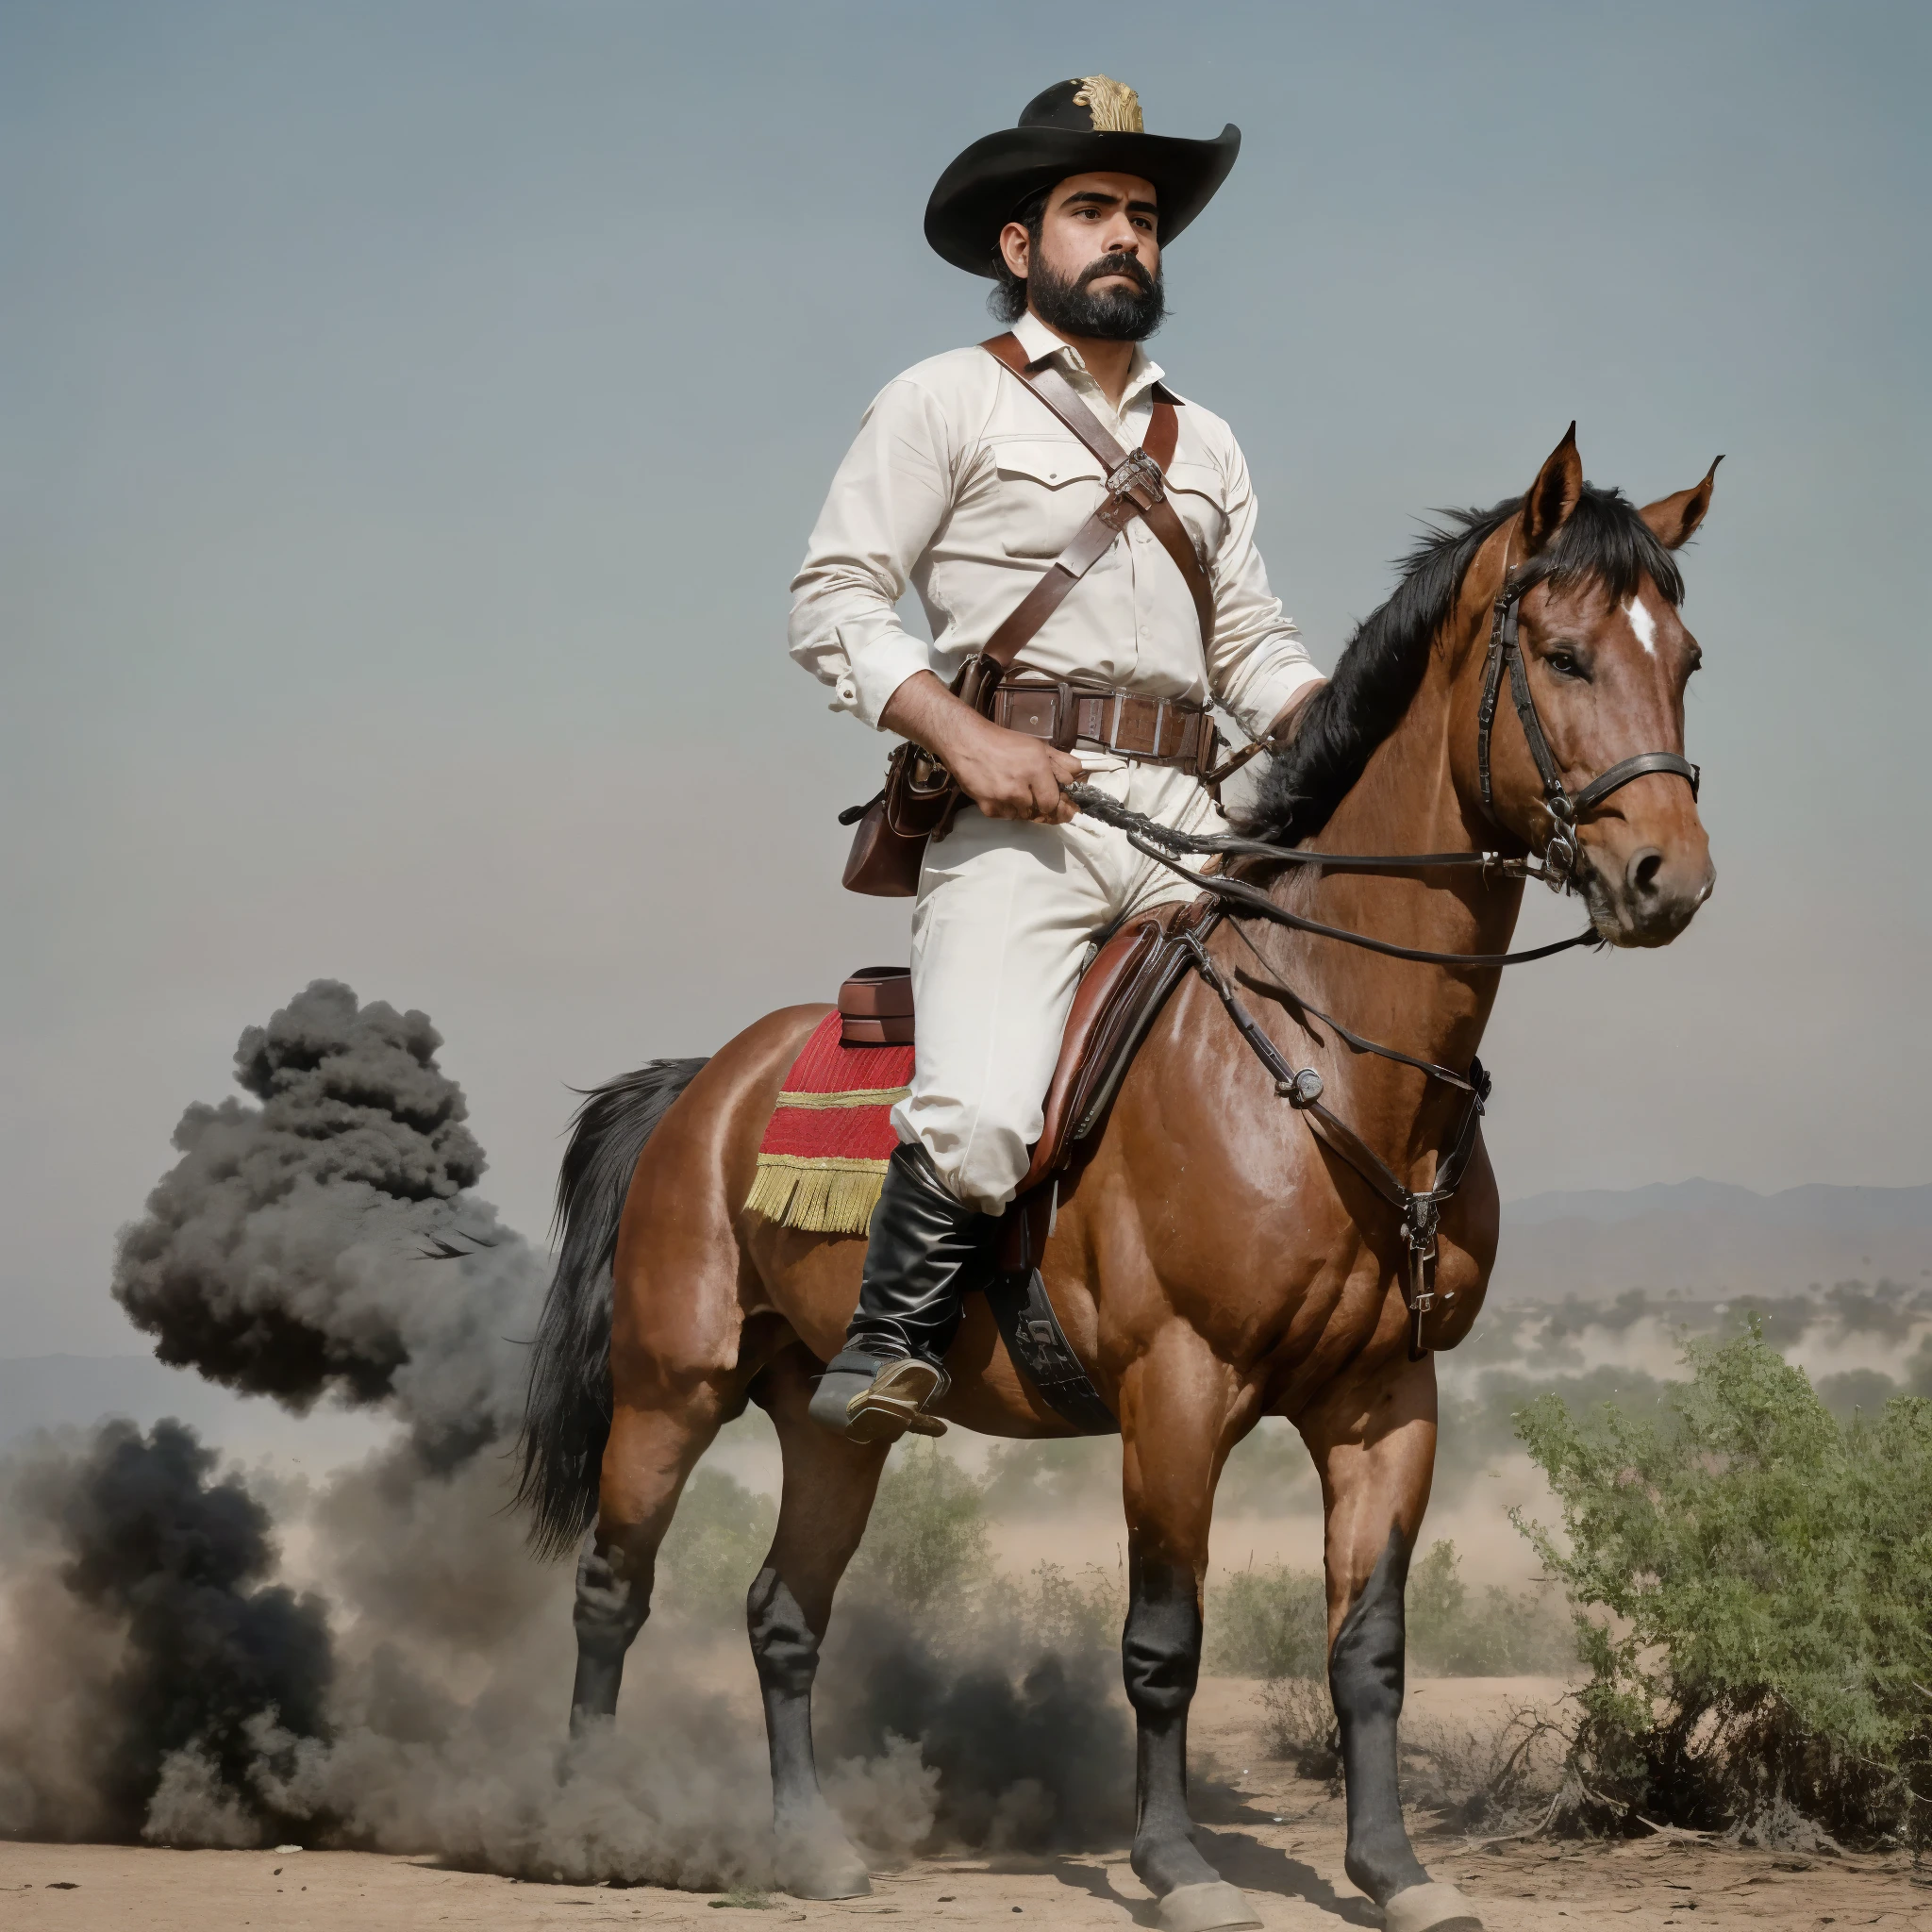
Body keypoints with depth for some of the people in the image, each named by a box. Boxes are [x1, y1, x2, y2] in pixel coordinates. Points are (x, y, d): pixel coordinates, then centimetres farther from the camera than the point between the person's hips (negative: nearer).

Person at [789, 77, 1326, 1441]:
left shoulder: (1205, 444, 27)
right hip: (1013, 813, -5)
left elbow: (1252, 646, 25)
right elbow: (834, 604, 3)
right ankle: (891, 1352, -5)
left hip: (1182, 816, 5)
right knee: (980, 1119, -26)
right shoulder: (948, 402, 10)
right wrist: (962, 732, -13)